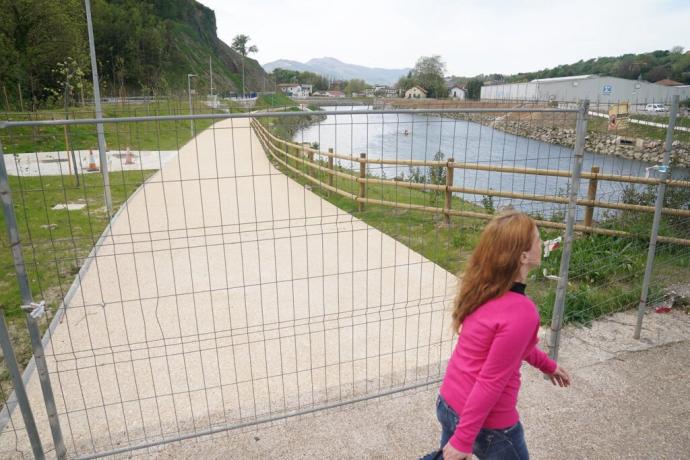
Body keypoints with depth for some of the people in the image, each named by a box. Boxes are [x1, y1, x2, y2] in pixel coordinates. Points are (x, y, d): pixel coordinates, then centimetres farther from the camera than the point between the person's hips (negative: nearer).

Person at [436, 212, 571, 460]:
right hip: (487, 425, -7)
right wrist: (464, 440, -17)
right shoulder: (521, 312, -30)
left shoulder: (482, 289, -5)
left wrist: (547, 365, 24)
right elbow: (491, 383, -25)